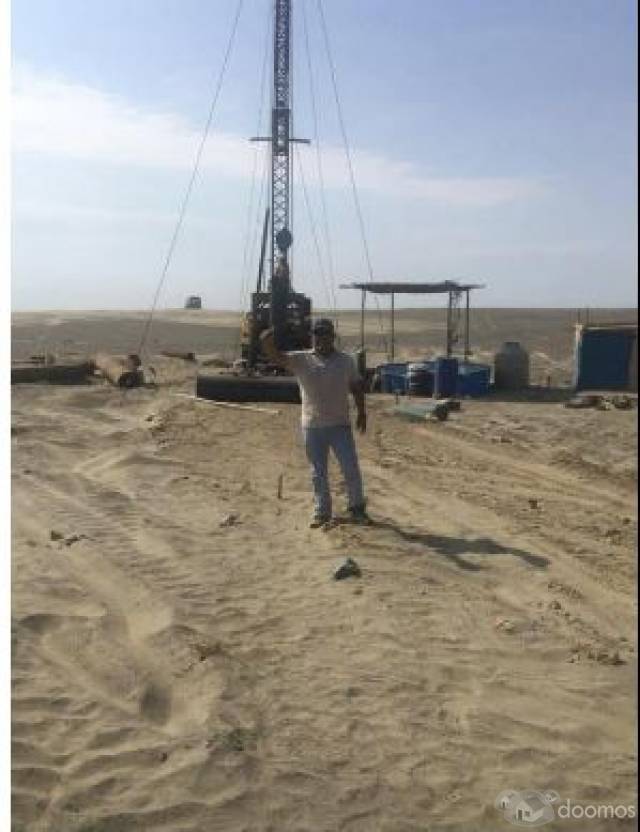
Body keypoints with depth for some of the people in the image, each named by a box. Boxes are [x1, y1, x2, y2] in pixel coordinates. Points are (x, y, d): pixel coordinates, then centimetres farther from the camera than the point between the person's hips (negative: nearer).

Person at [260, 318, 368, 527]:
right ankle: (322, 512, 24)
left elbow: (356, 387, 10)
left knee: (351, 468, 3)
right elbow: (276, 357, -13)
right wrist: (267, 341, -33)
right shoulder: (301, 359, -1)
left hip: (340, 425, 0)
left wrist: (361, 412, 2)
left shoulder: (346, 361, 3)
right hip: (312, 427, 0)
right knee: (318, 473, 10)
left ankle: (357, 508, 22)